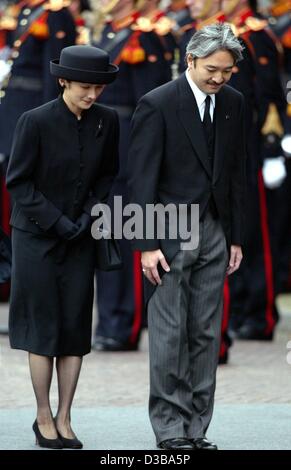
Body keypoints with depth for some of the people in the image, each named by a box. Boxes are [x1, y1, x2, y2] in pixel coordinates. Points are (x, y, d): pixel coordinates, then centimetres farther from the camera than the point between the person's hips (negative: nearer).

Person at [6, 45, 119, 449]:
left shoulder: (107, 121, -3)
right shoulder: (35, 122, -14)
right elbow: (18, 183, -10)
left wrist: (89, 217, -4)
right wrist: (57, 223, -13)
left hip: (80, 240, 4)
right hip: (36, 238, -4)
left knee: (76, 330, 2)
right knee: (44, 330, 0)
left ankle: (64, 419, 10)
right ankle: (44, 418, 11)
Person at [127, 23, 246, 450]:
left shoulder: (232, 103, 6)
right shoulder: (157, 105, -11)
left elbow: (235, 172, 12)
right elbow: (142, 179, -12)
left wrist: (235, 237, 11)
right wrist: (146, 245, -15)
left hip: (213, 232, 5)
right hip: (170, 234, -5)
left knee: (206, 334, 5)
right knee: (169, 334, -4)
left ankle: (195, 430, 10)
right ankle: (170, 430, 0)